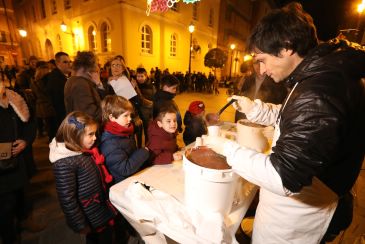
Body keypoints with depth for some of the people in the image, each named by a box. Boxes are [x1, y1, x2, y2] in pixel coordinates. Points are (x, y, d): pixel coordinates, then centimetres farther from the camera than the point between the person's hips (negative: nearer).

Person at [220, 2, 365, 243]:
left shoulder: (320, 92, -32)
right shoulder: (324, 73, 2)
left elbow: (283, 176, -33)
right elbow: (297, 118, 14)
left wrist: (227, 148, -22)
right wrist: (255, 109, 1)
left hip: (294, 222, -8)